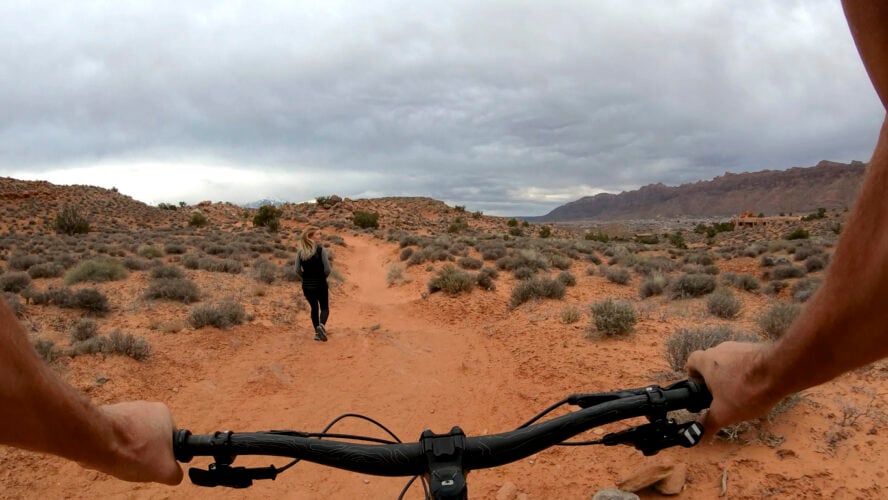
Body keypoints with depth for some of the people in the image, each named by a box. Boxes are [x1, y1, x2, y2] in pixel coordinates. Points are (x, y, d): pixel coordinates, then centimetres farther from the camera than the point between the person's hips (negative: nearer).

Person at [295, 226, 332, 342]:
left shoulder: (300, 252, -1)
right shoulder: (321, 250, -12)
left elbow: (297, 270, -1)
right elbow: (327, 269, -12)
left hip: (306, 285, 3)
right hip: (320, 284, -3)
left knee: (314, 308, 19)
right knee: (324, 308, 11)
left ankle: (317, 332, 18)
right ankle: (321, 325, -16)